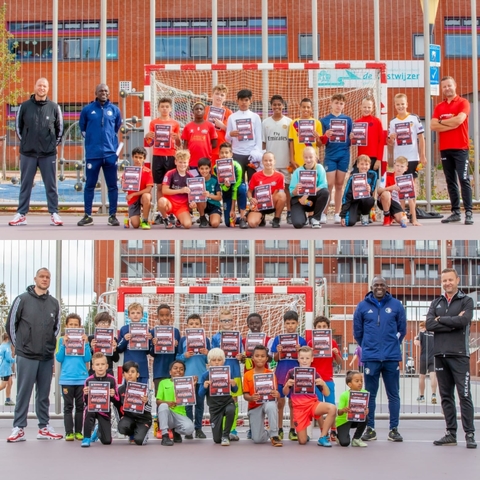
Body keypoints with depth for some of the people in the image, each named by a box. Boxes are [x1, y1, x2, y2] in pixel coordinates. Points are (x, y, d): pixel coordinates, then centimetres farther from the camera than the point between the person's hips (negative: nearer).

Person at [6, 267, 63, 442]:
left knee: (44, 394, 9)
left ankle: (44, 428, 16)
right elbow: (11, 324, 2)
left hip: (47, 357, 4)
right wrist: (18, 345, 4)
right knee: (23, 393, -2)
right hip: (26, 356, -4)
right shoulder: (22, 299, -2)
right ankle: (19, 428, 3)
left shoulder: (54, 303, 10)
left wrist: (50, 346, 13)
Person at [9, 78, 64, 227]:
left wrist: (55, 143, 7)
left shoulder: (54, 107, 1)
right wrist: (24, 141, 8)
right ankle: (21, 214, 11)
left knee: (51, 185, 3)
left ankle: (54, 214, 9)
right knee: (25, 185, 6)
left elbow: (60, 127, 10)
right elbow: (18, 126, 11)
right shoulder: (24, 106, 1)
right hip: (28, 153, 1)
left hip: (48, 154, 0)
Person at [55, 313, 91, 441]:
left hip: (82, 378, 1)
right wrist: (64, 345, -10)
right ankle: (69, 432, 2)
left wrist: (86, 343, -8)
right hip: (67, 378, -1)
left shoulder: (83, 339, 7)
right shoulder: (62, 340, 5)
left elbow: (87, 359, 1)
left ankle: (78, 431, 11)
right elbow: (59, 358, 1)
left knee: (80, 406, 5)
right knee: (68, 406, 1)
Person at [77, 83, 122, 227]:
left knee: (112, 185, 3)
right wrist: (91, 139, 11)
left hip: (110, 153, 1)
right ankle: (87, 216, 12)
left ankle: (112, 215, 10)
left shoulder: (115, 110, 5)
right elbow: (82, 127, 13)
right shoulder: (87, 109, 1)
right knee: (90, 185, 4)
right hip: (92, 154, -1)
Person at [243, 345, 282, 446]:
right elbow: (245, 395, -3)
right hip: (254, 406, 1)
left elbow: (276, 393, -5)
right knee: (258, 439, -11)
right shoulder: (247, 375, -2)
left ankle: (274, 435, -26)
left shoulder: (271, 374, -3)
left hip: (268, 402, -1)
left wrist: (276, 394, -31)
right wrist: (251, 398, -27)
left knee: (271, 406, -42)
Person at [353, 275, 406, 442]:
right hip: (371, 358, 0)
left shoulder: (396, 305, 3)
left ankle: (394, 429, 11)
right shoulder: (363, 306, 3)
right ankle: (370, 429, 11)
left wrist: (392, 345, 10)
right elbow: (357, 331, 11)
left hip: (392, 357, 0)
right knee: (370, 395, 4)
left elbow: (402, 329, 11)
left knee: (393, 395, 5)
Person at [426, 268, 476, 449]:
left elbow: (463, 320, -15)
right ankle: (451, 433, 12)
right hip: (440, 354, 4)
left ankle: (469, 434, -3)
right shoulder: (436, 303, 14)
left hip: (459, 354, -4)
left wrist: (441, 319, -3)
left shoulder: (466, 301, 3)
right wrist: (453, 323, -9)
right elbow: (429, 324, -1)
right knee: (446, 396, 7)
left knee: (464, 395, -6)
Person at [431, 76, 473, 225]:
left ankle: (468, 213, -11)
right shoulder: (439, 107, 12)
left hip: (460, 148, -5)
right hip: (444, 149, 5)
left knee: (464, 180, -9)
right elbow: (433, 126, 0)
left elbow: (459, 119, -17)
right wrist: (451, 125, -10)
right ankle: (455, 212, 9)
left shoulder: (463, 103, 0)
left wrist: (441, 122, -3)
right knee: (451, 181, 6)